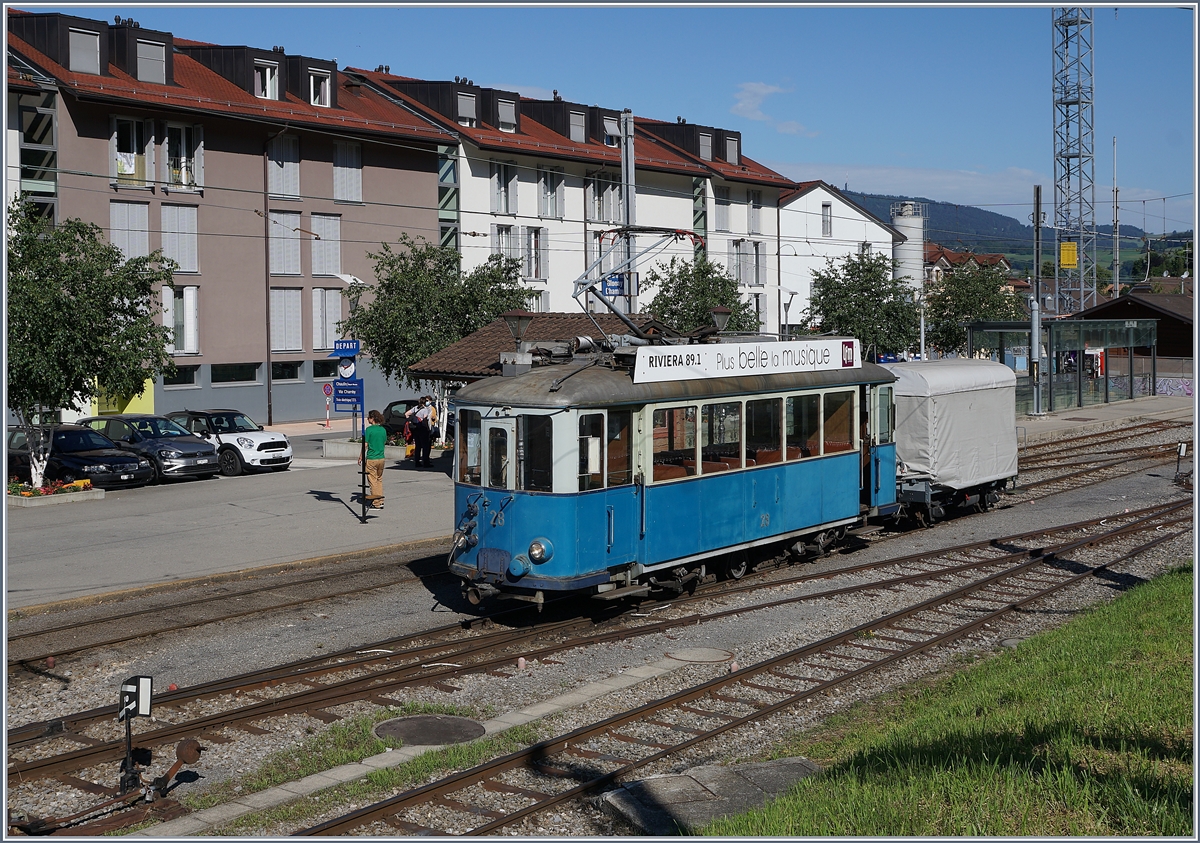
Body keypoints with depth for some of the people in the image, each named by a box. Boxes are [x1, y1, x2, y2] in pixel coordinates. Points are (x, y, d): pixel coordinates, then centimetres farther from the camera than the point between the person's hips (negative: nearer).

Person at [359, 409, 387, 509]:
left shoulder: (369, 429, -13)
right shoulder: (383, 429, 3)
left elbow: (365, 445, -11)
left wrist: (360, 457, -3)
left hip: (371, 459, -5)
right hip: (381, 458, 5)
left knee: (373, 481, 2)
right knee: (379, 480, 17)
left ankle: (376, 504, 4)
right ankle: (381, 501, 19)